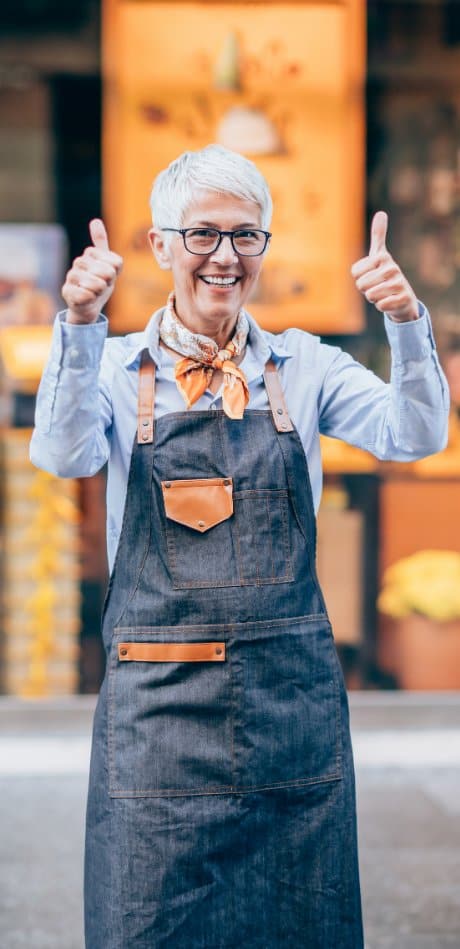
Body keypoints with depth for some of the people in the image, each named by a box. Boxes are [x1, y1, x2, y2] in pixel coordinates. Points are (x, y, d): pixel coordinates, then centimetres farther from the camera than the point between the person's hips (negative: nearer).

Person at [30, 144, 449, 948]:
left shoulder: (303, 367, 6)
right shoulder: (118, 369, 3)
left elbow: (415, 437, -7)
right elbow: (63, 454, -16)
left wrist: (407, 323, -24)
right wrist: (80, 325, -31)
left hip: (293, 695, 2)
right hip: (159, 700, -1)